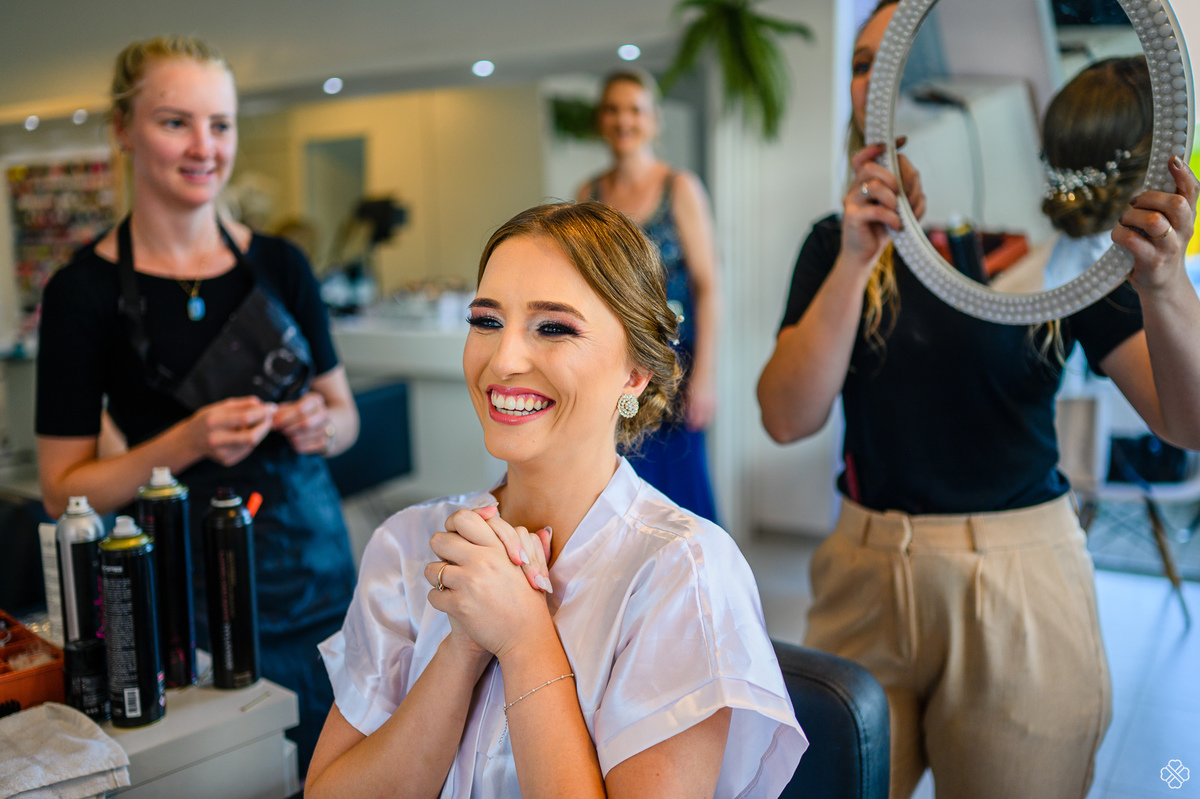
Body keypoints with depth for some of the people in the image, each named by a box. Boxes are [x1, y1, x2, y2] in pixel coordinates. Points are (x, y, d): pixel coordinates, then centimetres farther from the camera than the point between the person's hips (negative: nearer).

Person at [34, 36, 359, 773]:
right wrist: (188, 442, -20)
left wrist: (322, 423, -11)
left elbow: (344, 413, 12)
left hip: (320, 568, 4)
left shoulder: (278, 265, 2)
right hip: (197, 605, -3)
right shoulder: (87, 291, -7)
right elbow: (63, 490, -5)